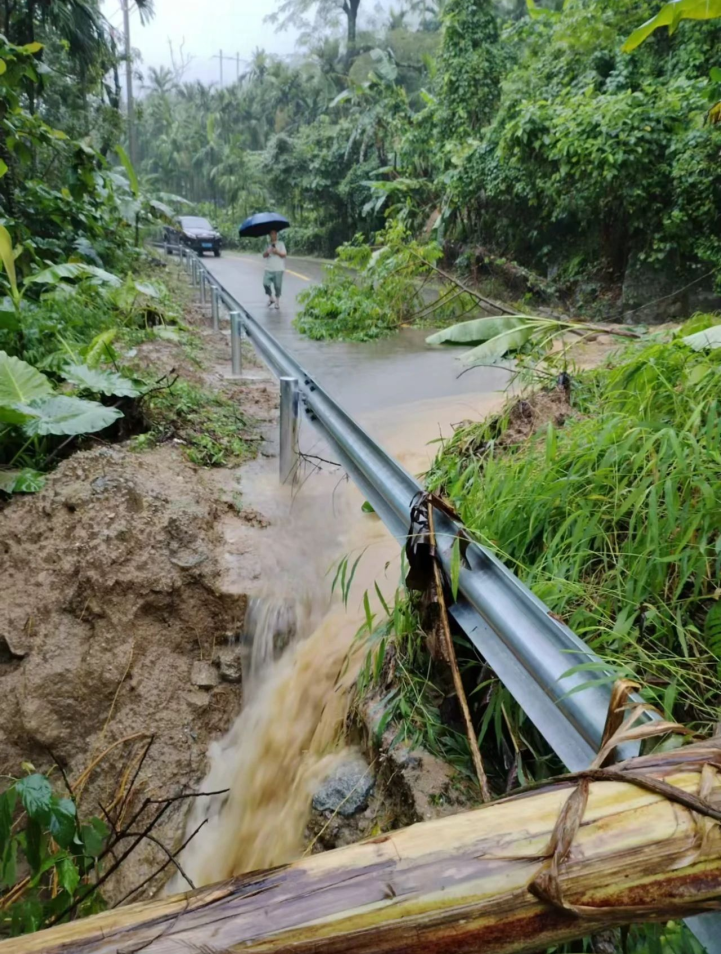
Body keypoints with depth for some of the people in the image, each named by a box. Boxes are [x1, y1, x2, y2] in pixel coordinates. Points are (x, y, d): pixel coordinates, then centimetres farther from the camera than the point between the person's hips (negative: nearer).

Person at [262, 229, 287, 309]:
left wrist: (277, 252, -19)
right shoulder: (268, 245, 13)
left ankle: (277, 301, 14)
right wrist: (267, 252, -15)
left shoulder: (280, 244, 4)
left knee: (277, 286, -1)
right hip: (268, 269, 2)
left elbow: (284, 255, -2)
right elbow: (264, 255, 7)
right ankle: (270, 298, 12)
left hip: (278, 269, -2)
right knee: (266, 283, -9)